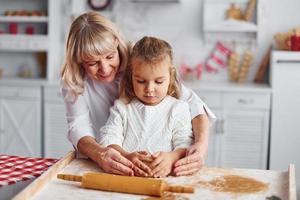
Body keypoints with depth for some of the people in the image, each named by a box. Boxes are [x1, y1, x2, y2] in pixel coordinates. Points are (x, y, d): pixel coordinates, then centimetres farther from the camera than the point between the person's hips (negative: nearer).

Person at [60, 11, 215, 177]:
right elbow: (78, 126, -18)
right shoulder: (73, 82, -9)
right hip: (94, 166, 2)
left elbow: (190, 102, -17)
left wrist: (201, 144, -35)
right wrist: (100, 154, -40)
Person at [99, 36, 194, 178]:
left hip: (163, 176, 0)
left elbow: (185, 143, 0)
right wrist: (126, 156, -20)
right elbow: (108, 137, 1)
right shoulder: (121, 107, 11)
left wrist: (172, 157, -24)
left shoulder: (178, 109, 8)